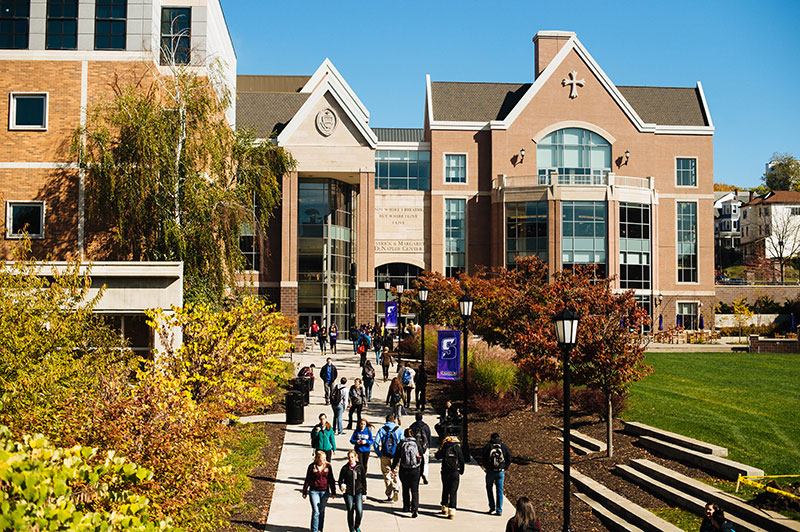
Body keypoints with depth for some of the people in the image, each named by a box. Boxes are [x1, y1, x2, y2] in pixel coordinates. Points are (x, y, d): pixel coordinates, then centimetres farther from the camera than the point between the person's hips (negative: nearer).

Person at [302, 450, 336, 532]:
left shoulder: (328, 466, 1)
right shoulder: (312, 466, -3)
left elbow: (331, 480, 7)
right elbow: (307, 480, 4)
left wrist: (333, 492, 7)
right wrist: (304, 492, 6)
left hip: (324, 491, 2)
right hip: (314, 491, -2)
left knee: (321, 511, 11)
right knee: (315, 511, -8)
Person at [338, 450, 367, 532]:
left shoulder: (360, 467, 2)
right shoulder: (345, 468, 0)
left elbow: (364, 481, 8)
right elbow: (340, 479, 5)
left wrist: (364, 493, 7)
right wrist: (341, 486, -17)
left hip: (358, 492, 0)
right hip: (348, 493, 0)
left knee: (359, 511, -11)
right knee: (350, 512, 5)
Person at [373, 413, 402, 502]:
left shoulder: (381, 430, -2)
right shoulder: (398, 429, -1)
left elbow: (376, 444, -6)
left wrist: (379, 454, 5)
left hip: (385, 456, 0)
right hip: (396, 457, 0)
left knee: (387, 474, 9)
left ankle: (390, 495, 6)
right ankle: (395, 489, -10)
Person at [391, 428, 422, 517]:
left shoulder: (401, 444, -2)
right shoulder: (417, 444, -1)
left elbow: (396, 457, 1)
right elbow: (421, 458, 3)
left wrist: (393, 468, 13)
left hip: (404, 471, 1)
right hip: (415, 470, -1)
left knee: (405, 489, 18)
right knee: (415, 490, 1)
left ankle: (406, 507, 27)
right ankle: (414, 508, -12)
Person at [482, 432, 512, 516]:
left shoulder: (487, 446, -1)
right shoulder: (504, 446, 4)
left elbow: (483, 458, -6)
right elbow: (509, 459, 1)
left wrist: (486, 467, 6)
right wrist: (504, 468, 9)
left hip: (490, 471, -1)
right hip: (501, 472, 1)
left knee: (489, 488, 18)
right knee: (500, 491, 10)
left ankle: (492, 507, 9)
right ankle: (499, 510, 8)